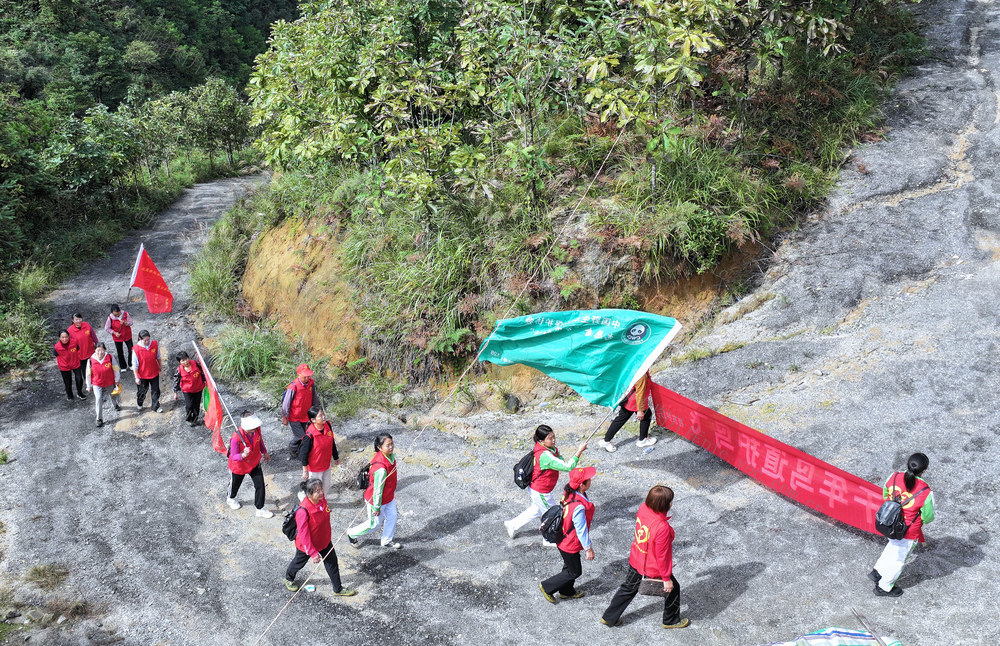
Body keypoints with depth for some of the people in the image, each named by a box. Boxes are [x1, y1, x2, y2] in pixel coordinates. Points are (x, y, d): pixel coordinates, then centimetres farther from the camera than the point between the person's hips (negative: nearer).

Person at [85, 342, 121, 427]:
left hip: (109, 383, 1)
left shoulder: (110, 358, -19)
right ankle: (99, 419, -3)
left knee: (112, 396, 24)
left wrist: (117, 381, 5)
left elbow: (115, 369, -4)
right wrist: (89, 386, 3)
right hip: (97, 384, -1)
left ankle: (115, 405, 60)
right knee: (98, 399, -13)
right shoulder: (91, 360, -18)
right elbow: (88, 374, -5)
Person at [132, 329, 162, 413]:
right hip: (142, 374, -2)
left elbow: (158, 357, 4)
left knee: (155, 390, 13)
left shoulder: (155, 344, -14)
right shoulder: (136, 349, -23)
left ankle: (155, 406, 32)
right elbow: (135, 365, -15)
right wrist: (136, 377, -11)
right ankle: (139, 404, 47)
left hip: (154, 373, 2)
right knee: (141, 391, 19)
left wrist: (160, 367, 15)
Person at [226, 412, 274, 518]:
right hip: (239, 465, -4)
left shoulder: (256, 429, -23)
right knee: (235, 483, 24)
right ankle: (231, 499, 59)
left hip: (254, 462, 4)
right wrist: (243, 455, -53)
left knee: (260, 485, 5)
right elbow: (233, 456, -32)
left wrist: (264, 452, 16)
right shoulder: (236, 438, -39)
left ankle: (260, 510, 25)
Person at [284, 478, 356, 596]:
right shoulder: (303, 511, -39)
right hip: (306, 545, -5)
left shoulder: (322, 500, -17)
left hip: (324, 541, 5)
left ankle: (338, 589, 32)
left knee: (332, 562, 13)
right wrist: (313, 553, -26)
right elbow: (303, 534, -31)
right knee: (299, 562, 23)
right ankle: (288, 578, 55)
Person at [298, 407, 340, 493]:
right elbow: (304, 453, -19)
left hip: (326, 465, 6)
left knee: (326, 487, 21)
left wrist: (336, 457, 16)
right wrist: (305, 471, -13)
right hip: (314, 468, -6)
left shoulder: (328, 425, -11)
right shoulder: (309, 435, -30)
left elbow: (332, 443, 5)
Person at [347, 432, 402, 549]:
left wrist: (393, 493, 21)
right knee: (375, 523, 12)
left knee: (392, 517, 19)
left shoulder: (390, 456, -10)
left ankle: (387, 541, 42)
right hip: (377, 499, -8)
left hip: (388, 496, 8)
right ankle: (352, 533, 37)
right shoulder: (381, 468, -38)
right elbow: (378, 489, -28)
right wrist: (376, 507, -18)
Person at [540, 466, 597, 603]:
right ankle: (547, 587, 25)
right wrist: (588, 548, -13)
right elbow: (581, 530, -27)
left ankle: (567, 591, 49)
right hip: (570, 546, -9)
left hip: (563, 539, 9)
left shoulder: (569, 493, -11)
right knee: (574, 572, 14)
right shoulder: (579, 507, -38)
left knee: (570, 566, 28)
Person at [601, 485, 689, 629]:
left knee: (628, 588, 28)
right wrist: (666, 578, -12)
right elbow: (662, 556, -26)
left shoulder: (643, 508, -17)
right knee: (672, 589, 22)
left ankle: (609, 617, 40)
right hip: (654, 570, -6)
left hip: (636, 561, 7)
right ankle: (671, 620, 44)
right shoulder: (662, 527, -36)